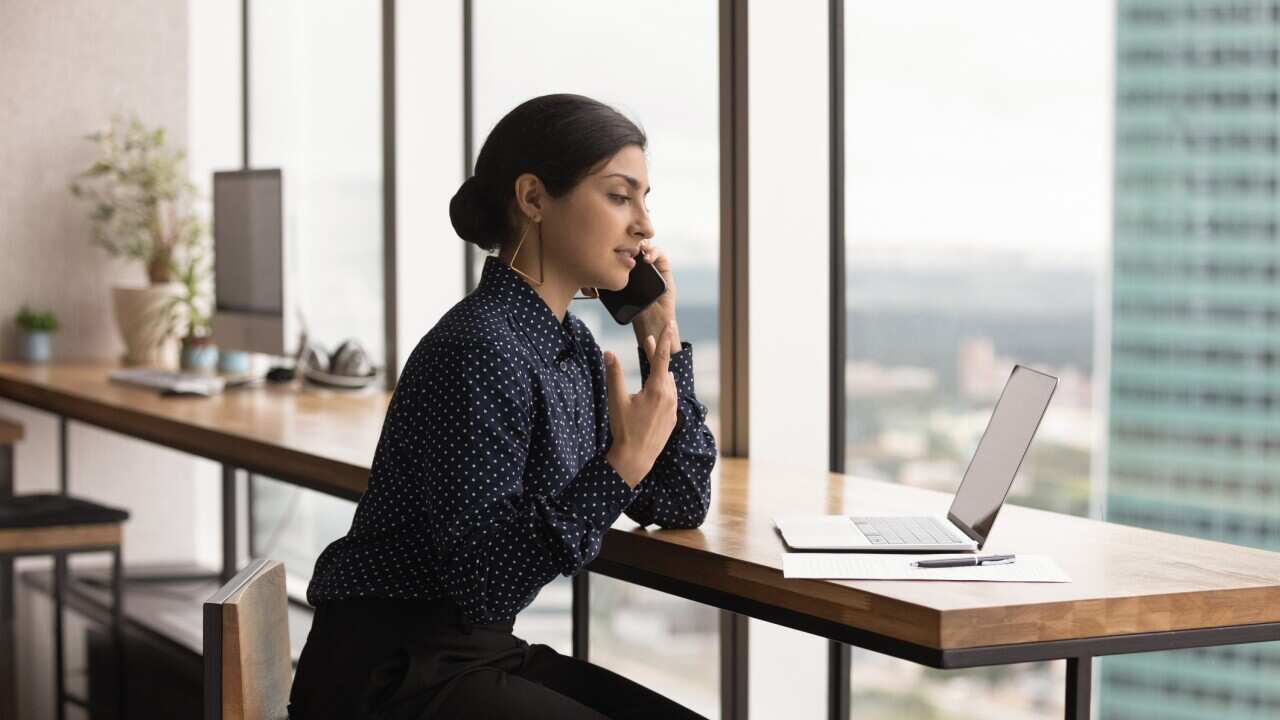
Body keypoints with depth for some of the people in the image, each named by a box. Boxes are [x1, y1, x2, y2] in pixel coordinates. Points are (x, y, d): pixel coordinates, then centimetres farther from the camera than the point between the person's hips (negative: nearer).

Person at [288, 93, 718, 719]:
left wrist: (661, 336, 7)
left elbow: (680, 506, 13)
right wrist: (624, 463, -24)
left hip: (484, 656, 9)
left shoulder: (570, 344, 7)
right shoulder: (479, 349, -20)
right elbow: (484, 585, -23)